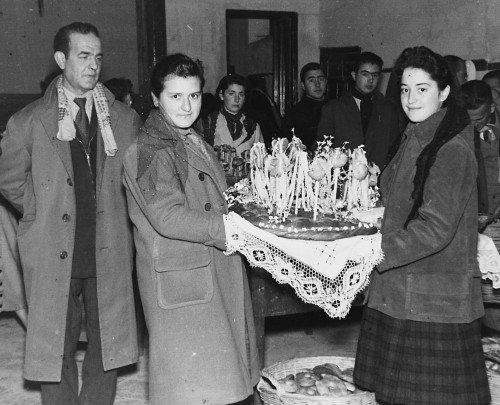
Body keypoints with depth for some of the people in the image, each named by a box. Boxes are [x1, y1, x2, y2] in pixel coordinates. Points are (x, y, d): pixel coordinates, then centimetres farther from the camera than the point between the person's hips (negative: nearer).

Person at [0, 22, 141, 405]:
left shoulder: (126, 119, 2)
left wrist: (111, 212, 9)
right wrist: (41, 211, 4)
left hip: (110, 252, 2)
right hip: (54, 254, -1)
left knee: (107, 343, 11)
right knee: (56, 348, 8)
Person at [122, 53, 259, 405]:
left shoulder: (195, 142, 16)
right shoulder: (150, 150, -13)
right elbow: (169, 218, -23)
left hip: (216, 269, 8)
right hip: (182, 280, -8)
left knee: (218, 373, 14)